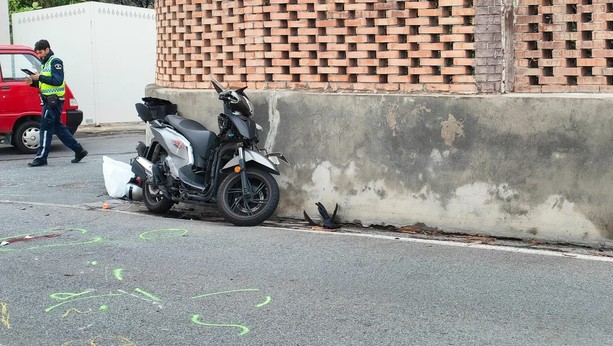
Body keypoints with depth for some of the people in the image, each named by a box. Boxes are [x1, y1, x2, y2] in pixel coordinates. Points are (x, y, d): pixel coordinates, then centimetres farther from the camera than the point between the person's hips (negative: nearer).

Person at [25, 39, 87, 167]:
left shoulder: (55, 62, -10)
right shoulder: (46, 63, 20)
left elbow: (58, 81, -21)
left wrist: (40, 77, -20)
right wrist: (33, 82, 7)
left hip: (54, 100, -10)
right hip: (49, 100, 10)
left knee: (46, 127, -7)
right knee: (58, 127, 13)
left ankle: (41, 157, -4)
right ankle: (79, 150, 17)